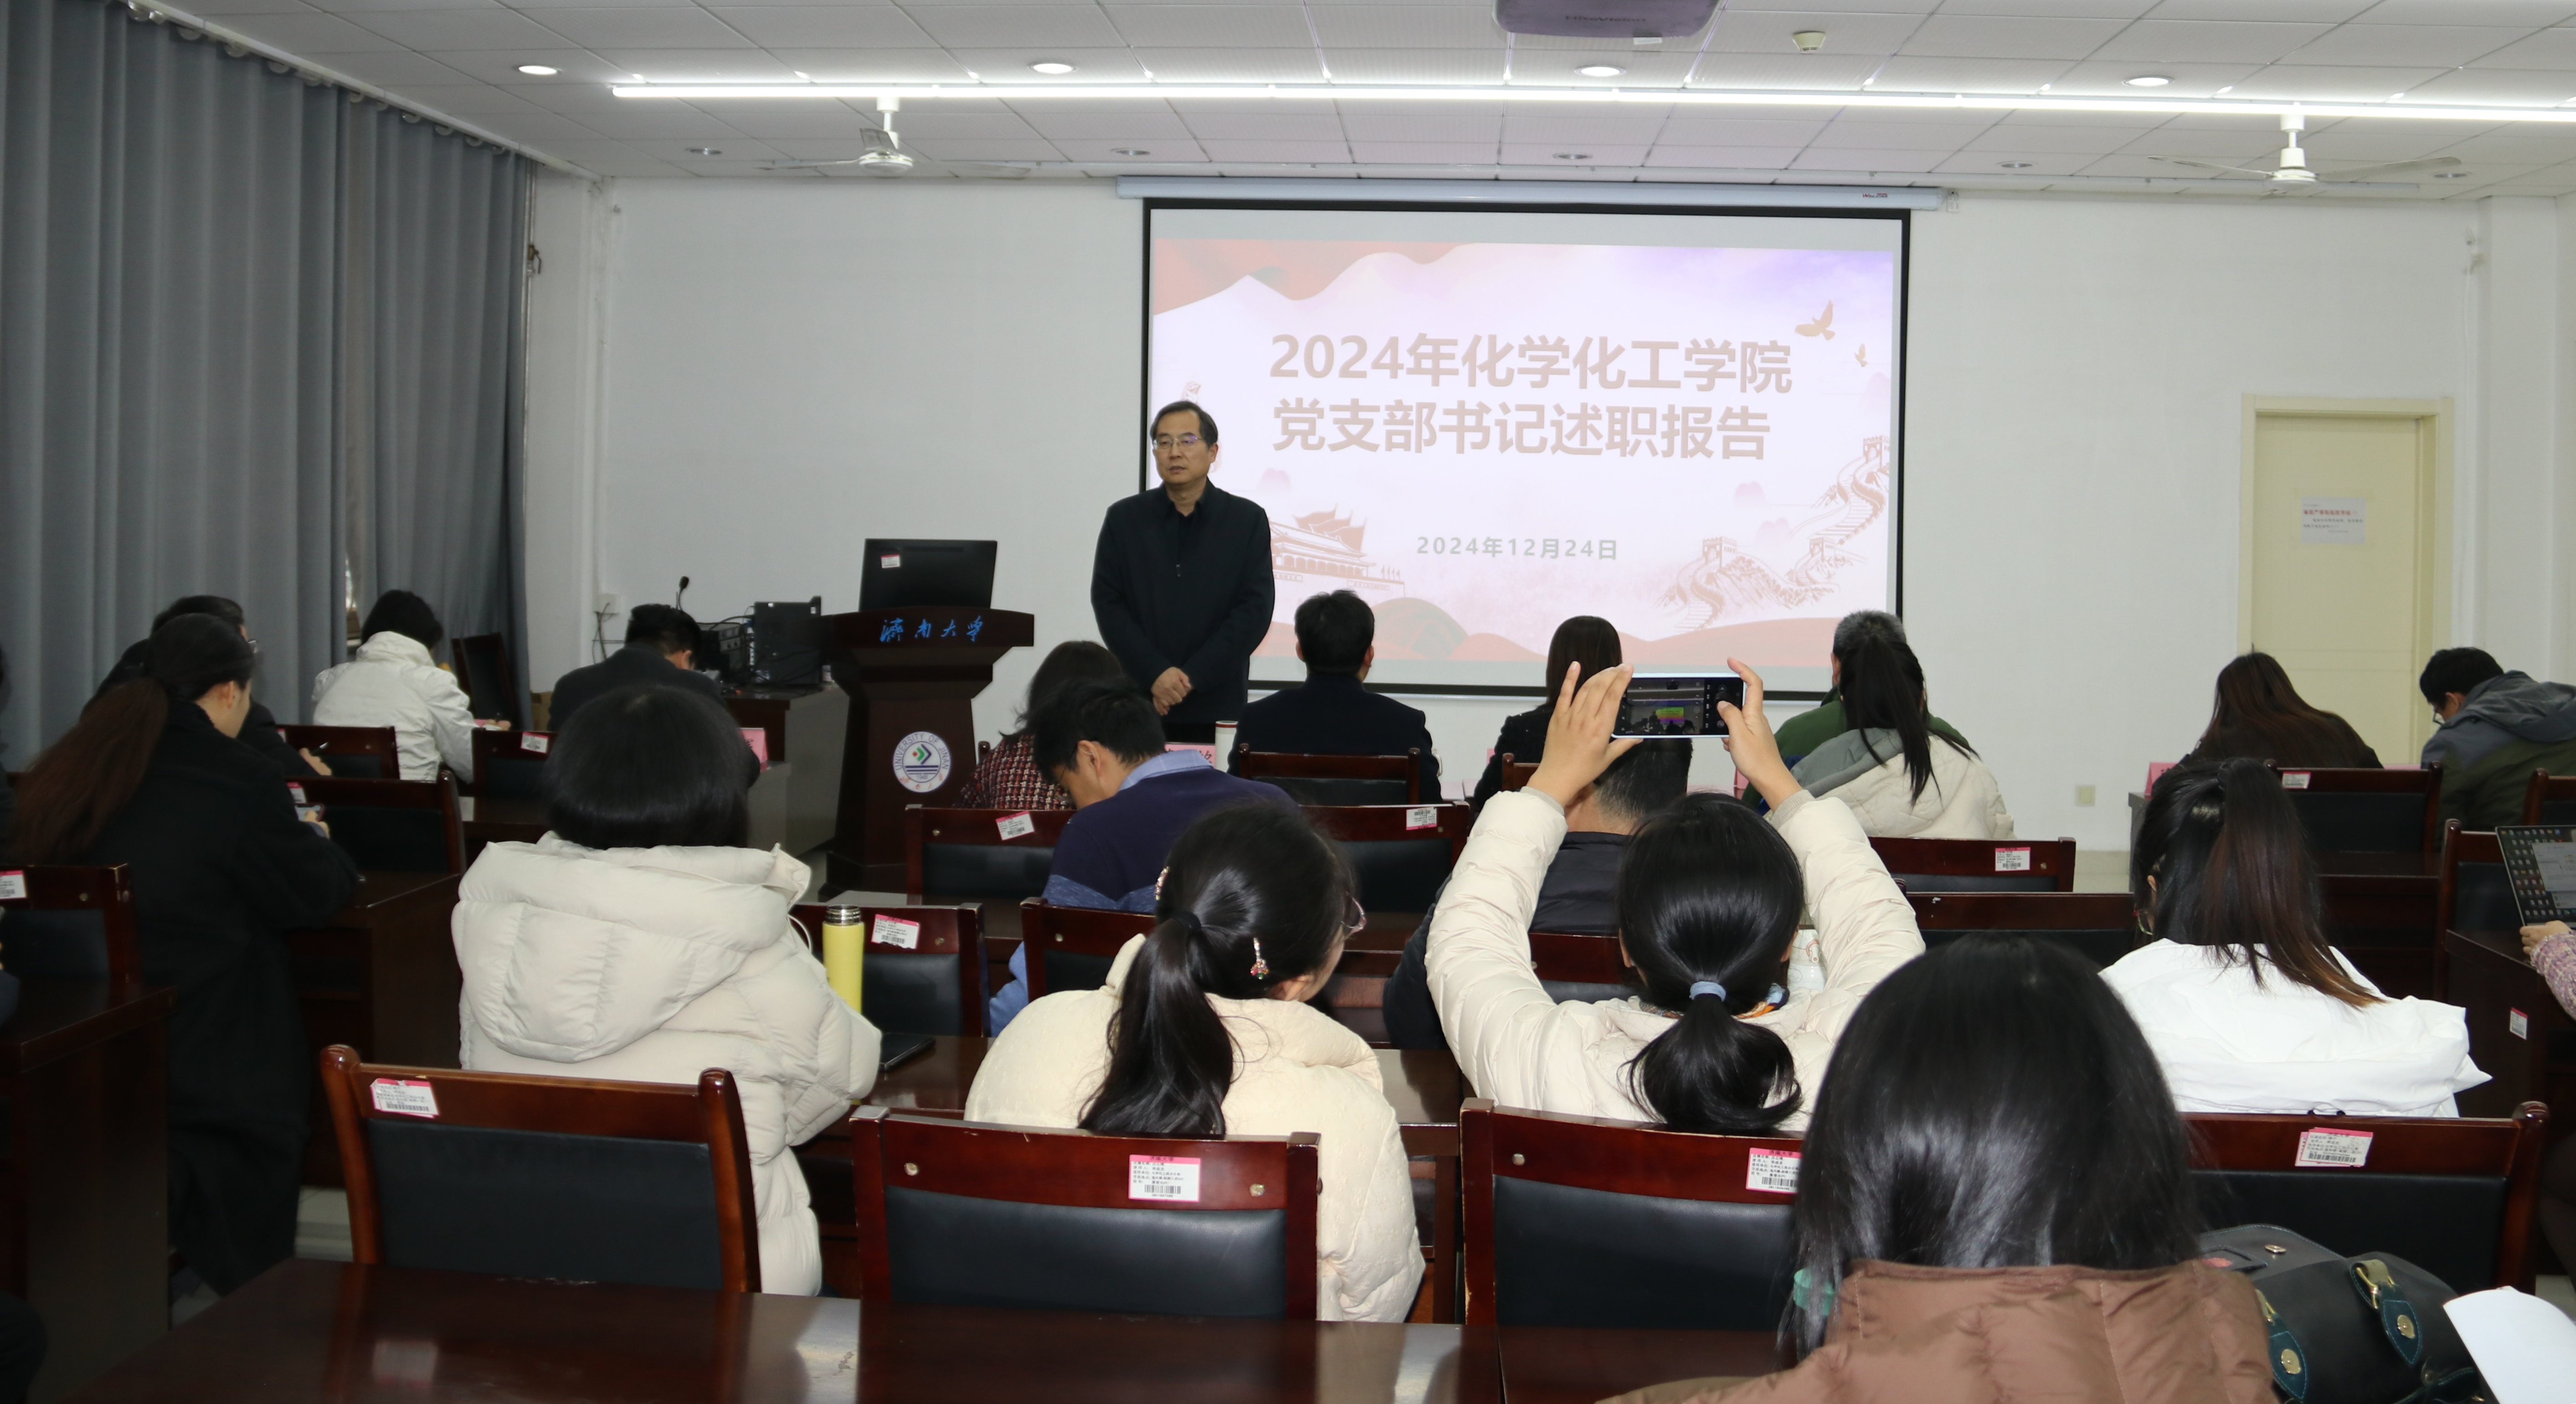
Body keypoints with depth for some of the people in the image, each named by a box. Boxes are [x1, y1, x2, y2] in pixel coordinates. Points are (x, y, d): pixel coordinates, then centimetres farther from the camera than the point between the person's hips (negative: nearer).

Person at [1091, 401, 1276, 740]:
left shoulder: (1248, 520, 4)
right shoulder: (1124, 518, 7)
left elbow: (1255, 610, -3)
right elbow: (1108, 604, 1)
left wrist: (1192, 677, -10)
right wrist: (1156, 674, -11)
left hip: (1217, 705, -1)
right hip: (1139, 701, 1)